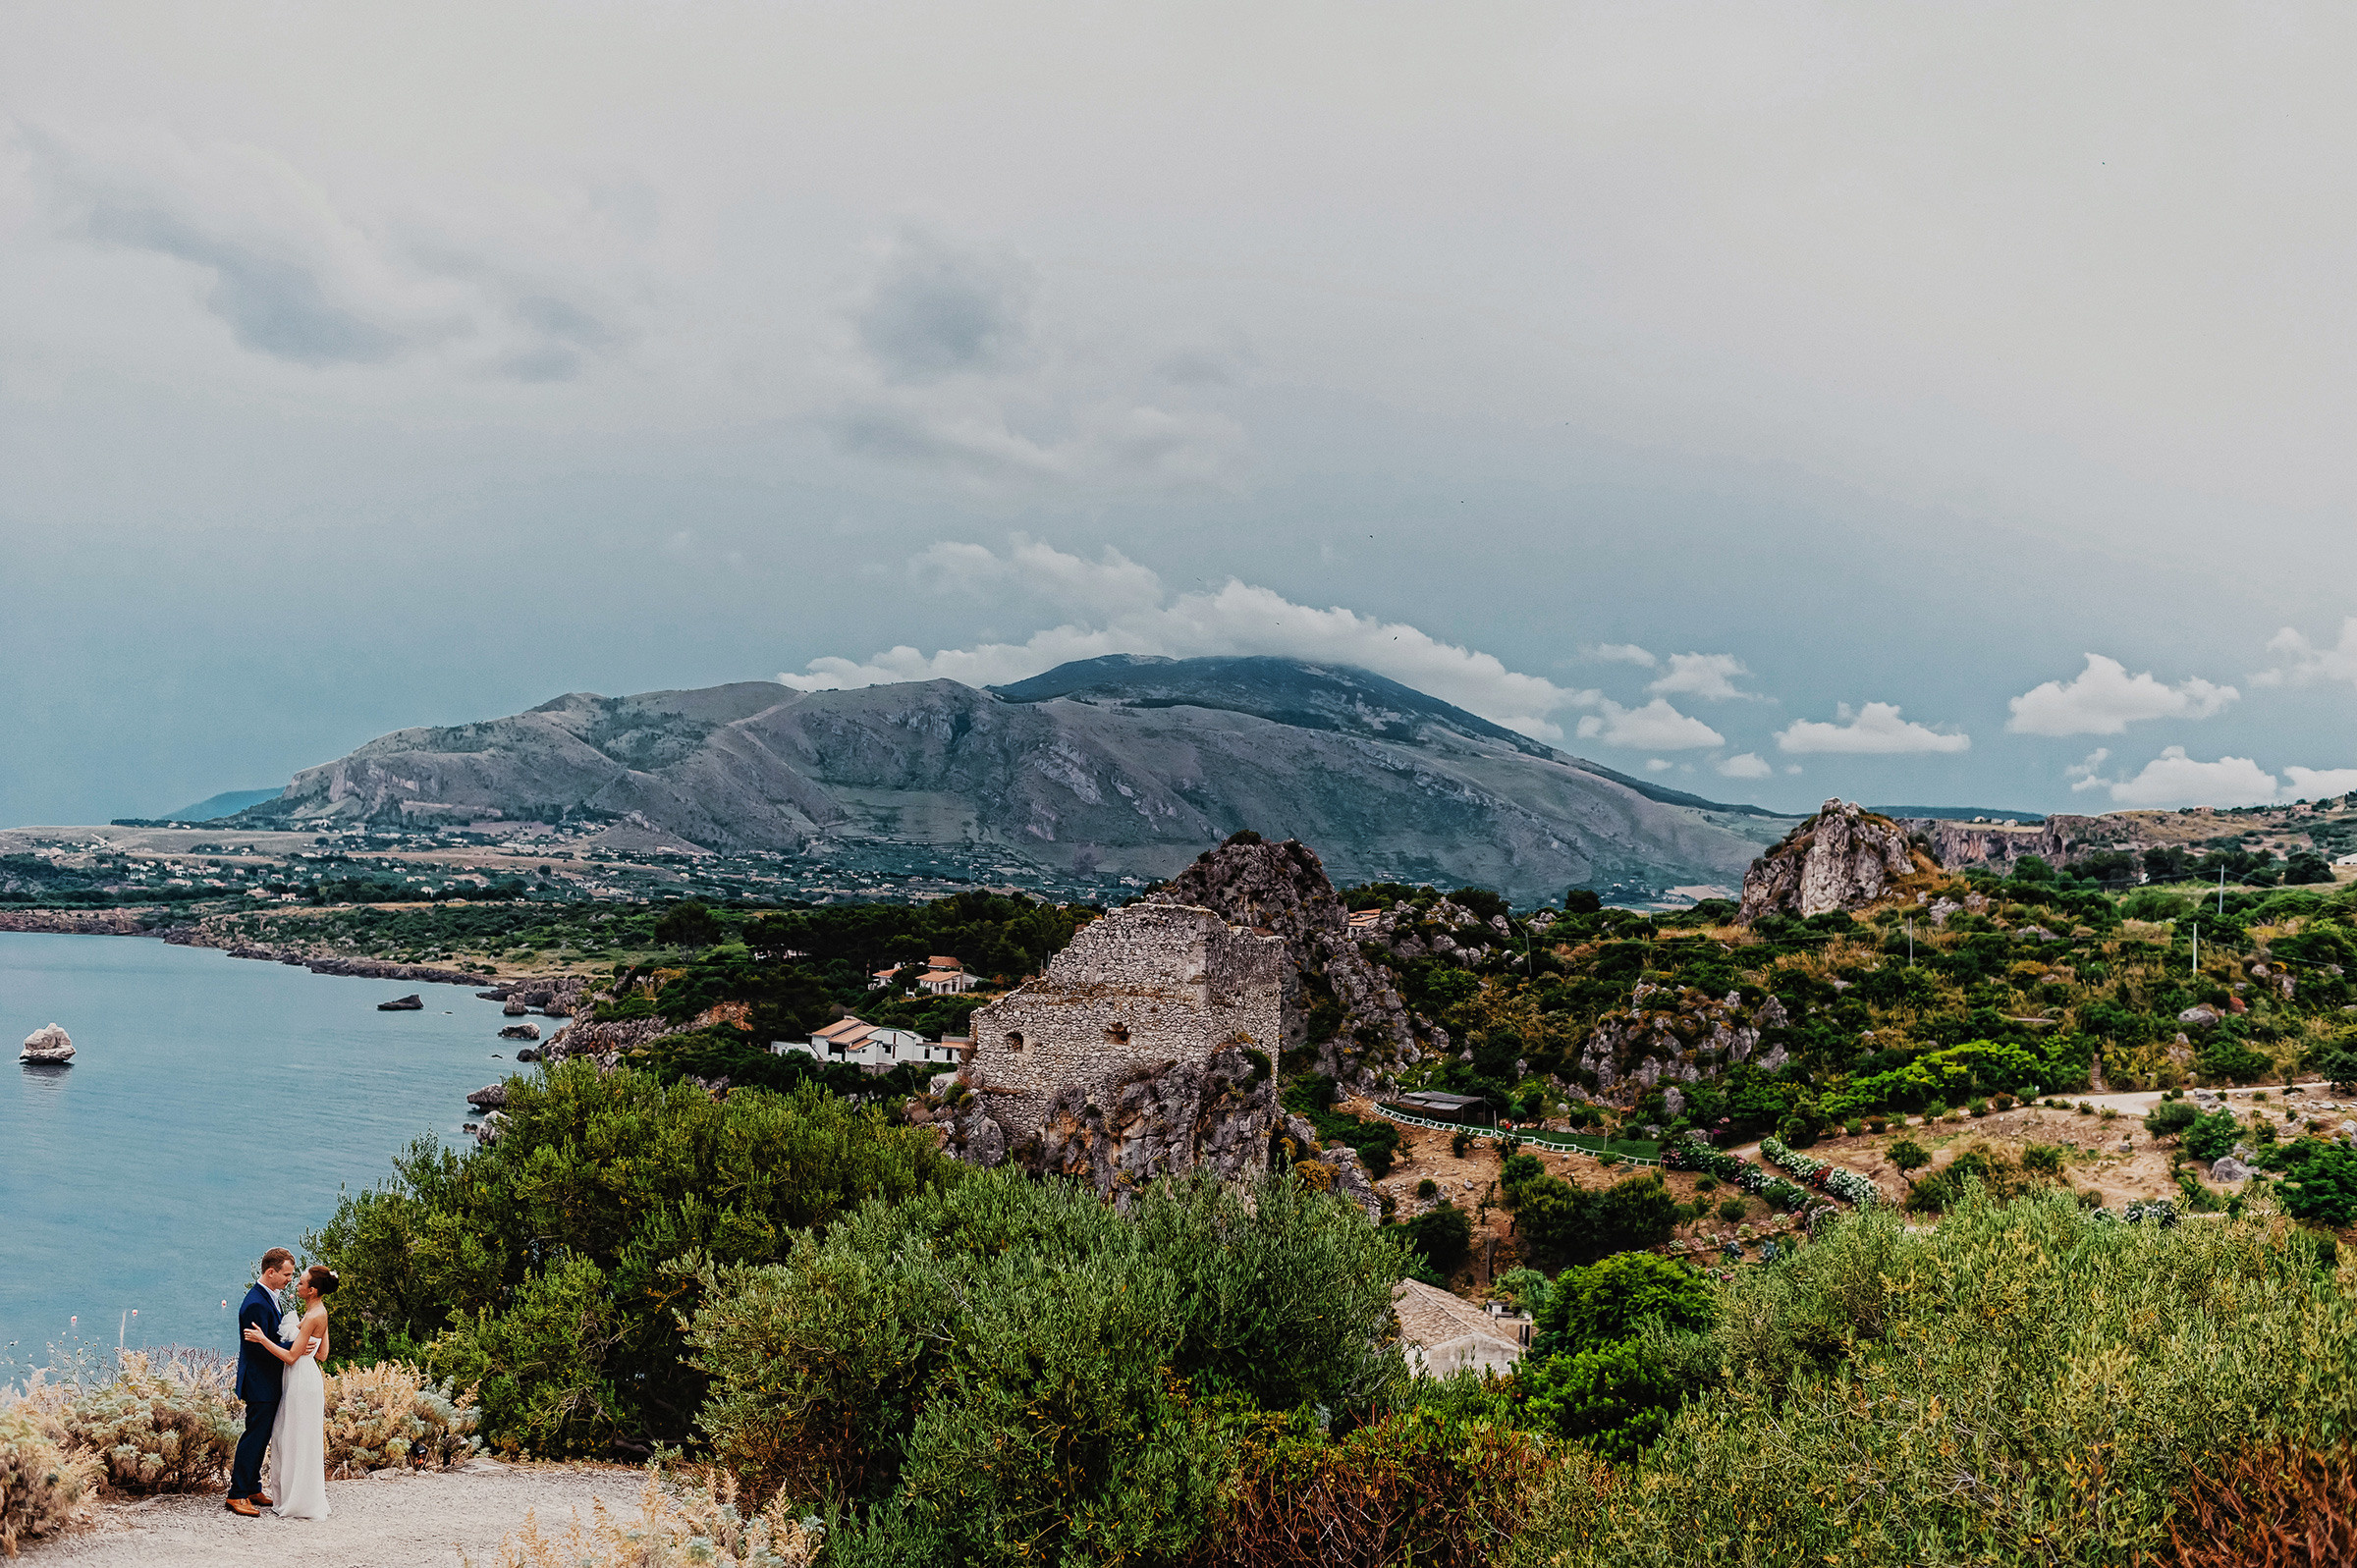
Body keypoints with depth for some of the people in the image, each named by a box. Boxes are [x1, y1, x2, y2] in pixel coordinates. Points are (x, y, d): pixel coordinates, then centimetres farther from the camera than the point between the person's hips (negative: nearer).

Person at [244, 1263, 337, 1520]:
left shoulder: (312, 1317, -20)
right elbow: (322, 1354, 12)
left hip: (303, 1383, -10)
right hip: (300, 1381, 10)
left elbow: (291, 1356, -19)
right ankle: (289, 1496, 25)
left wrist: (263, 1339, -17)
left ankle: (304, 1502, 10)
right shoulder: (320, 1312, 9)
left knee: (301, 1443, 1)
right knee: (283, 1438, 17)